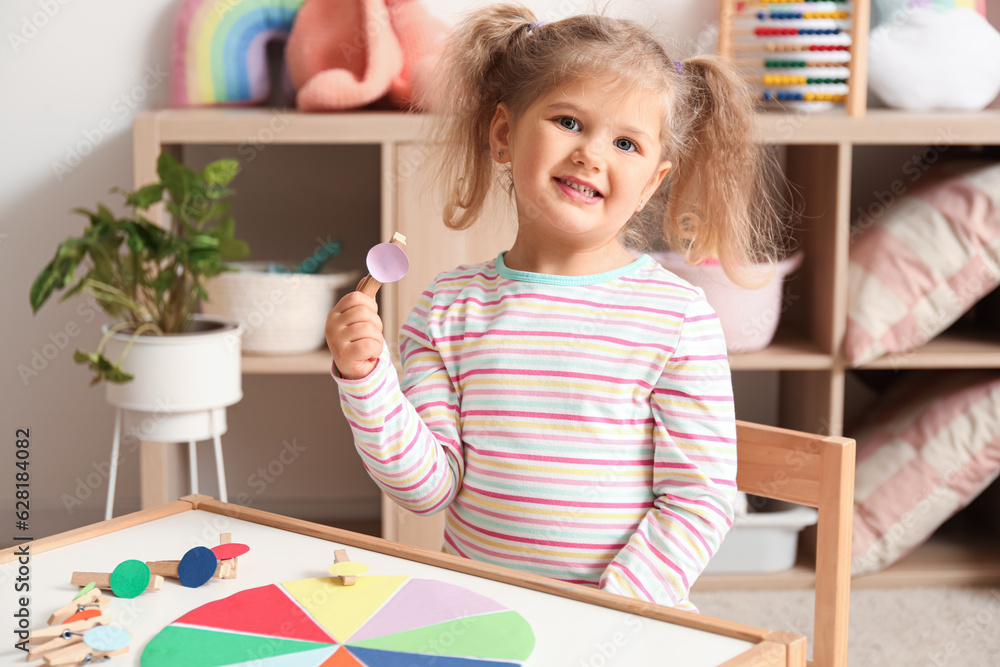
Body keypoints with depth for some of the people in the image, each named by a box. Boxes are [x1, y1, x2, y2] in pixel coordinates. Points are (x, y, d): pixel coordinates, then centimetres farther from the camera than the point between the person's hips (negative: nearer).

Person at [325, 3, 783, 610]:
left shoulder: (679, 318, -5)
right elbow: (430, 486, 1)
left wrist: (612, 609, -14)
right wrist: (366, 380, -11)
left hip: (626, 618, -2)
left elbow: (699, 499, -6)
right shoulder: (449, 309, 3)